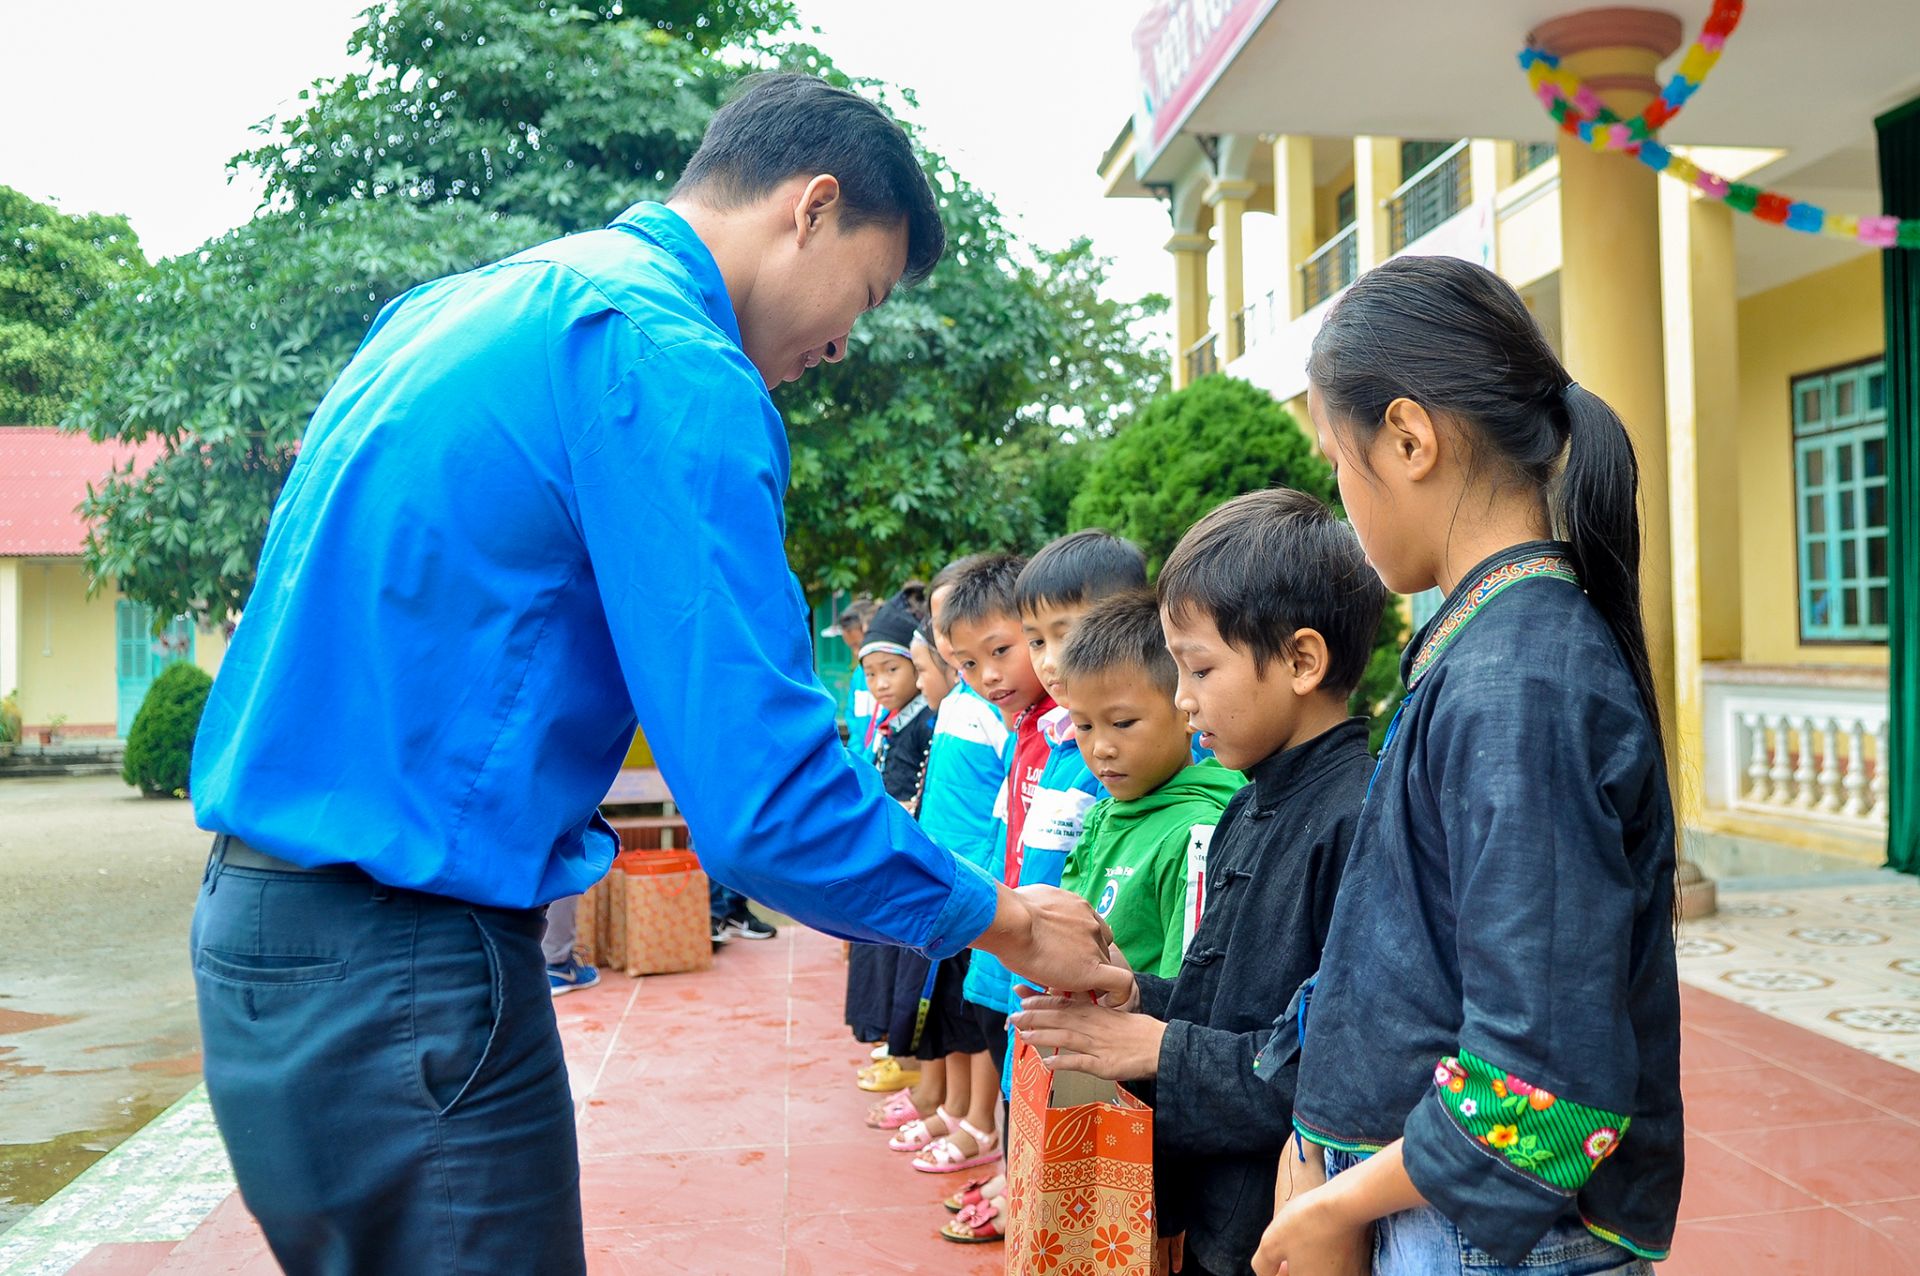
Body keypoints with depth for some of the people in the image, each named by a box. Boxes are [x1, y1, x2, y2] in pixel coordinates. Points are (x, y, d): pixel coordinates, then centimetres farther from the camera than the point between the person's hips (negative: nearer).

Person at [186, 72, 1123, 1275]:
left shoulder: (460, 306, 13)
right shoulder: (672, 369, -17)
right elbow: (766, 803, -22)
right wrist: (1008, 922, -7)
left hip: (265, 916, 10)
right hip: (405, 970, -9)